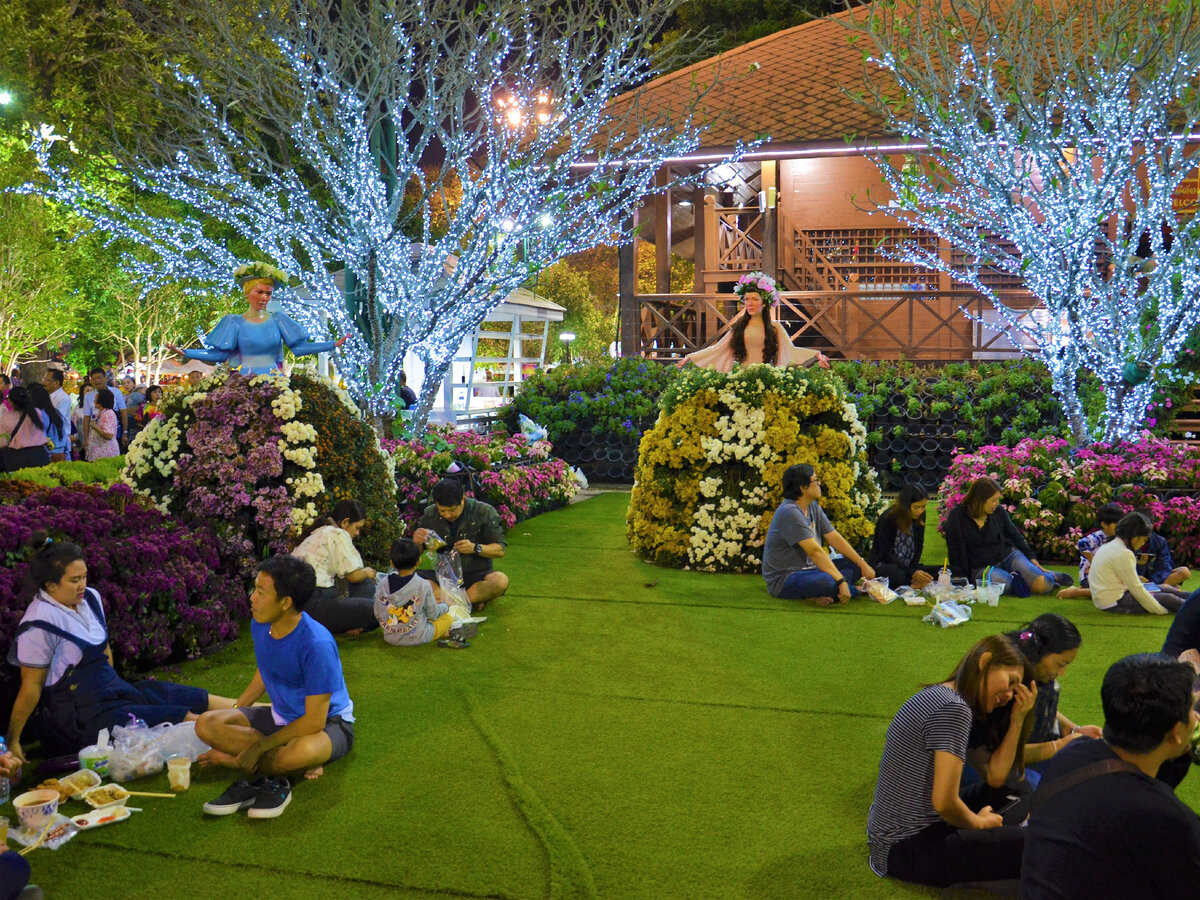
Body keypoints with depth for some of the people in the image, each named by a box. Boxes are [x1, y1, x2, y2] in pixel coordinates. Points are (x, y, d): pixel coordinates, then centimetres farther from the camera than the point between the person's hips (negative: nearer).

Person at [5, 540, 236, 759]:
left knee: (200, 700, -1)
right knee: (187, 718, -14)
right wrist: (13, 740, -10)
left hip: (114, 690, 8)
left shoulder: (91, 598, 4)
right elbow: (31, 686, -13)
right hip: (83, 716, -8)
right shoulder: (40, 623, -18)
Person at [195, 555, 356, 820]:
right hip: (282, 716, 7)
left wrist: (259, 747, -23)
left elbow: (313, 722, -27)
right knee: (207, 724, -12)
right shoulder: (260, 625, -9)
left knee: (302, 751, -41)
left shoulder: (317, 644, -31)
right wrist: (235, 712, 9)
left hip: (328, 723, -7)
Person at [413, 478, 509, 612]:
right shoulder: (430, 514, -1)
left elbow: (501, 550, -8)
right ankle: (473, 599, -23)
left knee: (501, 580, -35)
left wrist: (475, 548, -25)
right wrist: (417, 542, -16)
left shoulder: (484, 512, -9)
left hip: (477, 576, -2)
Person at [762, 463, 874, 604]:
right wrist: (841, 581, -29)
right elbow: (815, 551, -26)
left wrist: (863, 564, 4)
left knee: (854, 565, 4)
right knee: (827, 582, -37)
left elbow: (835, 538, 9)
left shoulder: (813, 507, 8)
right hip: (783, 579, -10)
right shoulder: (790, 512, -22)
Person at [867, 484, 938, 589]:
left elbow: (918, 547, 4)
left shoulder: (919, 517, 0)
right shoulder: (888, 518, -17)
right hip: (881, 566, -6)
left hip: (906, 567, 6)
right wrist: (912, 573, -26)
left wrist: (914, 569, -14)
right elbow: (886, 554, -18)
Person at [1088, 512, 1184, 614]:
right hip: (1114, 603, -10)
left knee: (1165, 589, 12)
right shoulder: (1123, 554, -19)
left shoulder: (1108, 546, 11)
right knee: (1169, 599, -7)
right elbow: (1137, 589, -18)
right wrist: (1162, 611, -11)